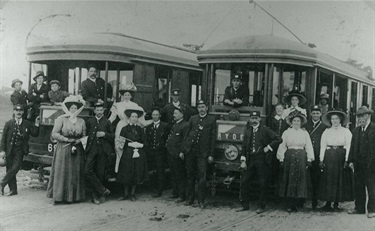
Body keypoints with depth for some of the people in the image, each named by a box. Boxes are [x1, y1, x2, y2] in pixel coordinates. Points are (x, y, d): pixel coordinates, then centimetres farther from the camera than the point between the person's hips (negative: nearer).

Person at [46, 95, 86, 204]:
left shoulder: (81, 121, 10)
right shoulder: (61, 119, 0)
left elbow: (84, 136, 11)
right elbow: (54, 134, -6)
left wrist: (79, 140, -9)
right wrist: (66, 139, -14)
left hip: (77, 150, 3)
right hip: (63, 150, -3)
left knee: (76, 173, 3)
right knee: (61, 172, -3)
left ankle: (74, 196, 11)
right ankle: (58, 197, 1)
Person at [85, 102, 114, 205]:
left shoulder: (107, 122, 9)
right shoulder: (89, 122, 12)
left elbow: (113, 137, 8)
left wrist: (104, 134, -8)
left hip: (103, 150, -1)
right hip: (92, 149, 1)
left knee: (100, 173, 0)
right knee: (88, 171, -15)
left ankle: (96, 195, 13)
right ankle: (103, 190, -7)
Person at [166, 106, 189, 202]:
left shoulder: (185, 125, -12)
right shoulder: (174, 124, 17)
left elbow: (186, 140, -18)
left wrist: (182, 152, -21)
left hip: (178, 155, -9)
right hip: (170, 154, 9)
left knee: (180, 176, -2)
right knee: (173, 175, 15)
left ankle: (182, 195, 5)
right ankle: (175, 192, 25)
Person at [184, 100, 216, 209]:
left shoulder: (211, 120, 4)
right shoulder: (193, 119, 12)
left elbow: (213, 138, 1)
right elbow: (186, 134, 13)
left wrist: (211, 154, -4)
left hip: (202, 152, -3)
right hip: (190, 151, 3)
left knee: (202, 177, -7)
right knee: (190, 176, 10)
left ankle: (201, 201, 2)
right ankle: (190, 198, 21)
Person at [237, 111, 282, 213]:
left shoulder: (265, 130, 0)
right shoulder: (247, 132, 14)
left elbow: (278, 139, -6)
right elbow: (244, 147, 12)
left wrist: (268, 147, -8)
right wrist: (243, 161, 3)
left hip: (262, 160, -5)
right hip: (250, 160, 5)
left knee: (263, 184, 0)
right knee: (244, 182, 2)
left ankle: (261, 206, 11)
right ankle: (245, 205, 14)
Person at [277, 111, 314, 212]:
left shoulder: (305, 133, 10)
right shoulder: (286, 132, 7)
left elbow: (308, 147, 8)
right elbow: (282, 147, 4)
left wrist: (309, 160, -1)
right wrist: (281, 160, -3)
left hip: (301, 158, 1)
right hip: (289, 157, -1)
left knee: (300, 180, -1)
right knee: (289, 180, -3)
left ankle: (295, 204, 6)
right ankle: (289, 205, 2)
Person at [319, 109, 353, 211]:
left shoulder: (346, 131, 4)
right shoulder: (326, 132, 10)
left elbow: (349, 146, -3)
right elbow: (323, 146, 6)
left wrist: (346, 160, -12)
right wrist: (321, 160, -3)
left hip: (341, 157, -1)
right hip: (329, 157, 1)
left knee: (340, 180, 2)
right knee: (328, 180, -1)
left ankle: (336, 204, 10)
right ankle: (328, 203, 5)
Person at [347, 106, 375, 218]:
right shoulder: (356, 130, 14)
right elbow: (352, 146, 14)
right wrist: (351, 160, 7)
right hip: (358, 163, 6)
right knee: (358, 187, 10)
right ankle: (359, 208, 20)